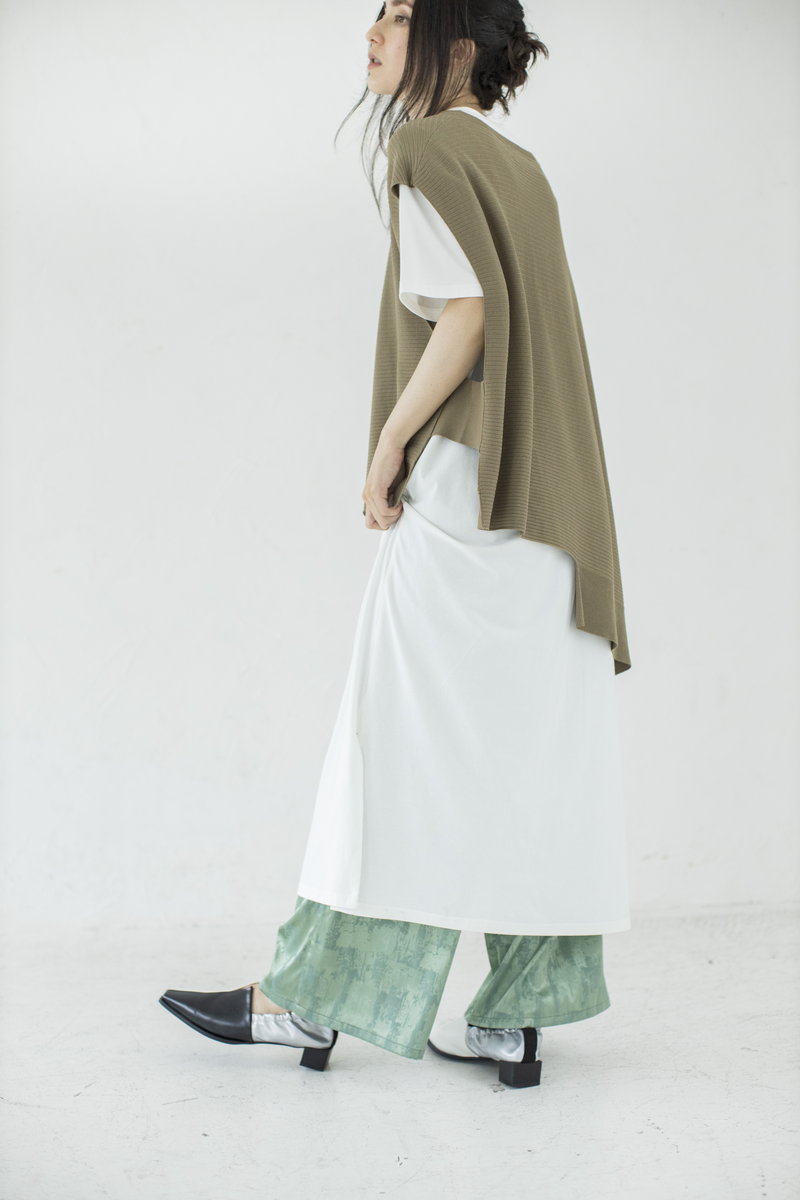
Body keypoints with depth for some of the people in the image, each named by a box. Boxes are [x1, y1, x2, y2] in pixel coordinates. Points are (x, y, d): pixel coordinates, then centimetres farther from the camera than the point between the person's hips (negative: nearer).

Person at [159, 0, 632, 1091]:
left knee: (412, 738, -4)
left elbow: (466, 309, -18)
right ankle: (517, 1019, 10)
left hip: (461, 487, -8)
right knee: (525, 754, 6)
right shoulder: (519, 168, 18)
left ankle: (310, 1000, 5)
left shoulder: (431, 148, -6)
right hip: (543, 508, 8)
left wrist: (386, 450, -12)